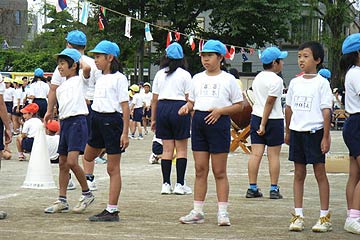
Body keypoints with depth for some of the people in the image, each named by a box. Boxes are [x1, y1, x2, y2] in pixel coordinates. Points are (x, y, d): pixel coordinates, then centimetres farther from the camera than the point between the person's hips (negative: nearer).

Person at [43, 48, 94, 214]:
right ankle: (62, 201, 13)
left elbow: (87, 68, -21)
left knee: (71, 161, -17)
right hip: (64, 122, 8)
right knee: (62, 163, 8)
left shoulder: (79, 80, -1)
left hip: (77, 121, -8)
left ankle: (87, 194, 0)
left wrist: (80, 60, -3)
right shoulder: (61, 86, 20)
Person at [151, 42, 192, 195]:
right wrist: (191, 115, 5)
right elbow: (189, 98, -3)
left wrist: (153, 119, 16)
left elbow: (154, 99, 11)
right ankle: (180, 184, -1)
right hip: (179, 108, -4)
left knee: (167, 149, 7)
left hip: (162, 108, 4)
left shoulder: (160, 74, 10)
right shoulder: (184, 74, 0)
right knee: (182, 148, 2)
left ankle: (166, 184, 5)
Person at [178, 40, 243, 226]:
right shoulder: (198, 78, 13)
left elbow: (239, 105, 0)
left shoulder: (228, 79, 1)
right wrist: (186, 107, -4)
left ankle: (222, 212, 4)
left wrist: (220, 110, -15)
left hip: (218, 122, -4)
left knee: (219, 171, -1)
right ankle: (197, 212, 10)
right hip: (199, 121, 4)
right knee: (200, 170, 6)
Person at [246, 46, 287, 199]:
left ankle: (252, 188, 4)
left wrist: (260, 123, 14)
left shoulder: (258, 77, 12)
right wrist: (264, 124, -16)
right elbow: (269, 102, -17)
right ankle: (274, 189, 4)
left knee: (256, 154, 4)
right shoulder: (276, 80, -13)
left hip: (256, 118, 7)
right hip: (273, 120, -7)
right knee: (273, 155, 1)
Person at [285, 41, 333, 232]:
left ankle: (324, 217, 5)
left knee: (320, 173, 0)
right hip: (297, 132, 5)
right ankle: (298, 215, 10)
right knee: (299, 174, 7)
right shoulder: (295, 83, 9)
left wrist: (326, 137, -11)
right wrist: (288, 132, 16)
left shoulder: (322, 83, -5)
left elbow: (326, 111, -7)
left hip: (314, 132, -5)